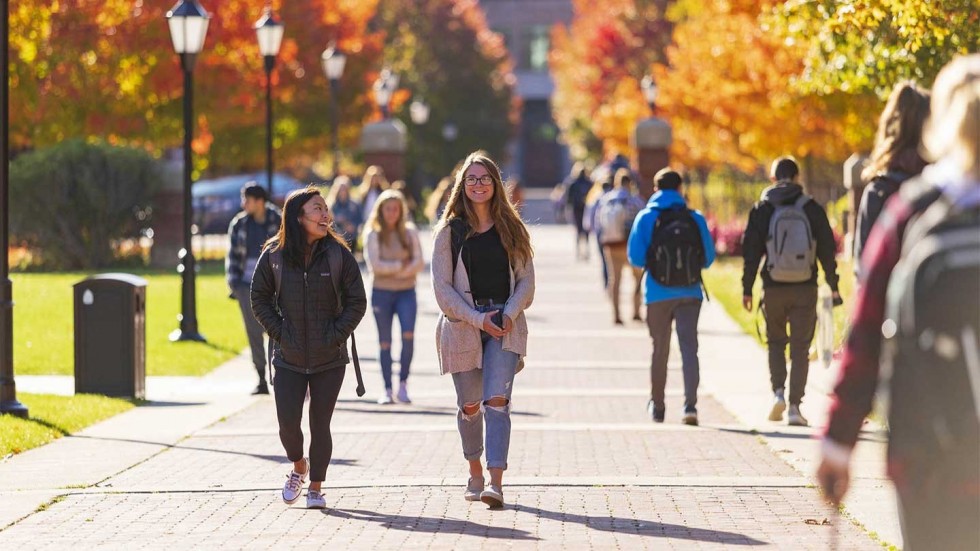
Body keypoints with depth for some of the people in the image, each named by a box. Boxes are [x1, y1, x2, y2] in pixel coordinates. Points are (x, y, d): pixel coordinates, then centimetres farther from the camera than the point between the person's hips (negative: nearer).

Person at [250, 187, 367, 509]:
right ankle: (298, 467, 26)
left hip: (329, 359, 0)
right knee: (288, 423, -4)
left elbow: (357, 301, -1)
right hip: (289, 359, 0)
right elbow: (259, 299, 6)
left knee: (320, 424, 2)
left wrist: (336, 335, -10)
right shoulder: (274, 255, -4)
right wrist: (279, 332, -5)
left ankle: (315, 487, 17)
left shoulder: (337, 254, -5)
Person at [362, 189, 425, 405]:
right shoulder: (373, 235, 1)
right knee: (385, 342, 2)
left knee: (408, 334, -19)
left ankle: (403, 383, -8)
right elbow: (374, 265, -8)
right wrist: (400, 265, -8)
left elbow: (419, 263, 0)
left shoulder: (409, 232, 6)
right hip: (381, 292, 0)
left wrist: (399, 273, -14)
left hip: (406, 292, 1)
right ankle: (387, 389, 7)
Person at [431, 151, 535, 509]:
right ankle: (475, 472, 30)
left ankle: (496, 484, -22)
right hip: (463, 325, 1)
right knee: (470, 405, 8)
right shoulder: (450, 231, 3)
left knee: (496, 401, -14)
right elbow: (442, 288, -2)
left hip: (505, 325, 0)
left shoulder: (511, 229, 7)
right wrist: (478, 319, -12)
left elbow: (526, 280, 7)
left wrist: (509, 313, -11)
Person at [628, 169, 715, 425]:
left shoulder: (646, 218, -2)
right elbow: (708, 258, 4)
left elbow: (636, 258, -5)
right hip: (690, 293, 0)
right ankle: (690, 405, -18)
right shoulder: (696, 219, 1)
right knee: (689, 348, -3)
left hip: (658, 294, 0)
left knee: (660, 349, 13)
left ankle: (657, 406, 25)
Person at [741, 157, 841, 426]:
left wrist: (747, 289, 5)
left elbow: (751, 252, -1)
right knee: (800, 348, 5)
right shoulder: (812, 209, 1)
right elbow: (827, 250, 3)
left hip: (774, 289, 0)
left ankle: (778, 392, -1)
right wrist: (833, 286, 12)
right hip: (805, 289, 0)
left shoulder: (762, 210, -1)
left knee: (776, 341, 18)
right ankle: (794, 406, -1)